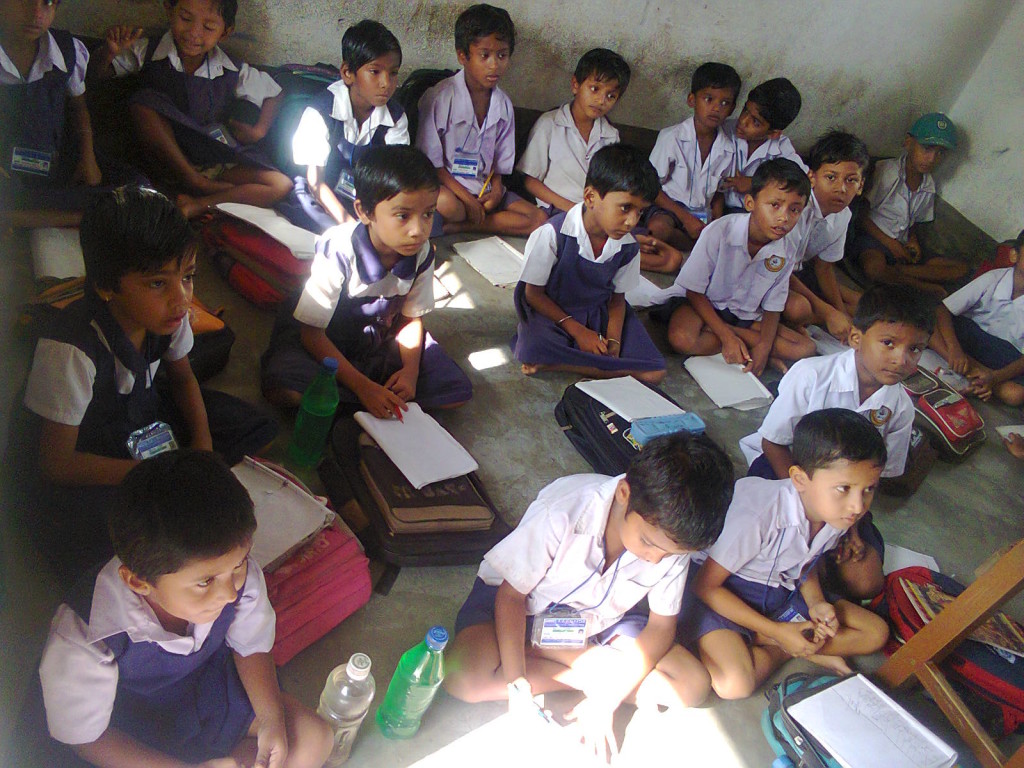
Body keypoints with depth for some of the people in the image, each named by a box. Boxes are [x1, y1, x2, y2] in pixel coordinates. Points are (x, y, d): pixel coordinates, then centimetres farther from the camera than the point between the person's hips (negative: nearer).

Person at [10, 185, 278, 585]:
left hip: (141, 415, 6)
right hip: (80, 458, -6)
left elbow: (182, 378, 4)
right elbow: (57, 463, -25)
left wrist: (203, 442, -12)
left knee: (258, 427, -7)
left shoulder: (168, 312, -18)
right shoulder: (70, 350, -35)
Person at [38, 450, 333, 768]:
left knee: (315, 740, -6)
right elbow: (84, 736, -20)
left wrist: (271, 717, -19)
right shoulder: (82, 643, -37)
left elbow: (250, 646, -6)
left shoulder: (241, 576, -28)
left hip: (211, 680, 4)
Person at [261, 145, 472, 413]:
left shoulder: (422, 253, -16)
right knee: (282, 388, -36)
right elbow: (312, 334, -23)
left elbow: (411, 318, -1)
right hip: (325, 338, -4)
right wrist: (363, 386, -31)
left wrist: (410, 370, -19)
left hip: (380, 336, 5)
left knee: (458, 391, -12)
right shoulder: (339, 251, -30)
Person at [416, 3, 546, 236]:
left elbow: (500, 163, 12)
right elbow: (431, 162, -11)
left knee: (539, 219, -12)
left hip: (484, 189, 7)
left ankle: (456, 226, -16)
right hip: (446, 184, -7)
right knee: (443, 203, -42)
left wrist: (496, 190, -11)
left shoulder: (503, 104, 6)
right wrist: (468, 200, -19)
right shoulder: (439, 98, -11)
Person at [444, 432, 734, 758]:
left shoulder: (674, 537, -21)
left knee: (693, 686, -11)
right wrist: (517, 683, -28)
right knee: (463, 676, -31)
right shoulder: (563, 512, -35)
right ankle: (591, 672, -11)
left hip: (598, 620, 3)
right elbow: (511, 595, -21)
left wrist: (607, 699, -17)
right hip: (525, 605, -2)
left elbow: (660, 625, -9)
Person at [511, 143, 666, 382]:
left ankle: (553, 362, -14)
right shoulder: (553, 234, -21)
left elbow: (617, 299, 5)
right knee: (532, 351, -40)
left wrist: (613, 341, -13)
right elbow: (533, 293, -12)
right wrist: (576, 330, -18)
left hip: (599, 313, 5)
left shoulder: (628, 247, -8)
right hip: (551, 310, -5)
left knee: (654, 372, -15)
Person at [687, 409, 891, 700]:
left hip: (781, 592, 7)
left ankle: (760, 644, -3)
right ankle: (793, 652, -2)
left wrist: (817, 603, -11)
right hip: (727, 591, -7)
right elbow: (705, 585, -23)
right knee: (735, 684, -30)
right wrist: (776, 631, -19)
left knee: (876, 633, 2)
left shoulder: (838, 512, -11)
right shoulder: (757, 515, -33)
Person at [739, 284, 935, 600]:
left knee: (866, 584, -10)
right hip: (782, 467, -4)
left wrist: (852, 519, -11)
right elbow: (774, 443, -15)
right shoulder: (811, 375, -23)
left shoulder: (900, 407, -9)